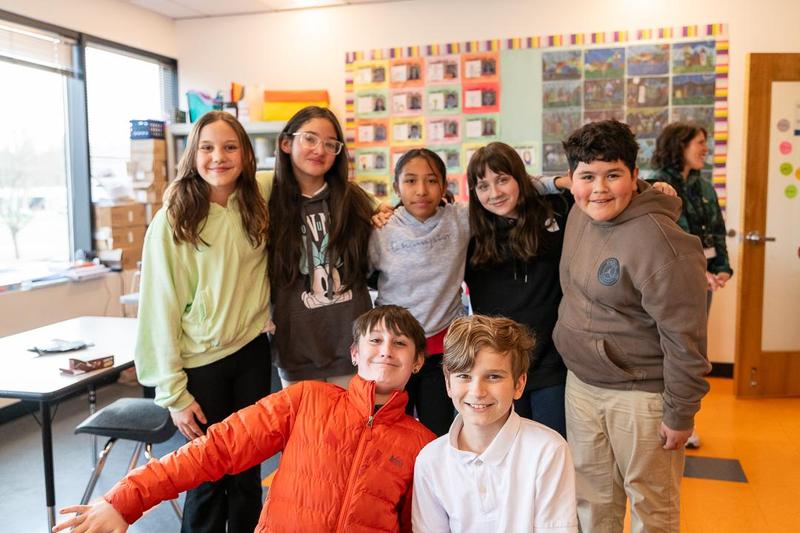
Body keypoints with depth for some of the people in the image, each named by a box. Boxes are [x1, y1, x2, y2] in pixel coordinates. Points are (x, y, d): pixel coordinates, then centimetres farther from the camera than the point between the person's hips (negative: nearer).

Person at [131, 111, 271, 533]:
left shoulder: (257, 203, 0)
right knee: (208, 478, 9)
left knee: (248, 471, 14)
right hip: (201, 362, -3)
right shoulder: (172, 221, -12)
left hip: (252, 352, 4)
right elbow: (160, 308, -11)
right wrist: (173, 392, -11)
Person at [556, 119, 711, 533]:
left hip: (641, 394, -7)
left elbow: (684, 339, -20)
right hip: (581, 382, 7)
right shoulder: (580, 213, 1)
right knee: (592, 497, 20)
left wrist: (680, 415, -14)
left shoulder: (659, 243, -24)